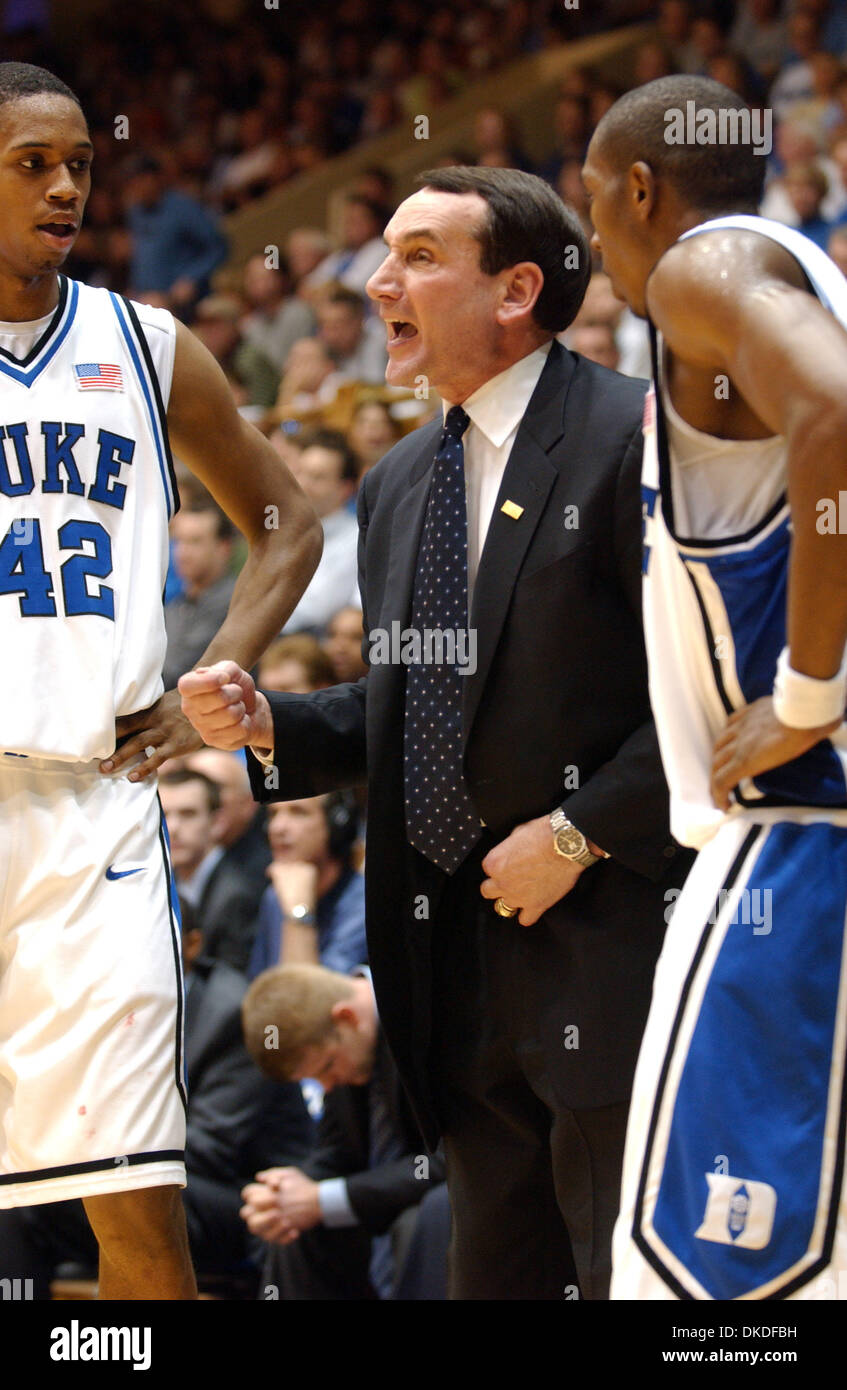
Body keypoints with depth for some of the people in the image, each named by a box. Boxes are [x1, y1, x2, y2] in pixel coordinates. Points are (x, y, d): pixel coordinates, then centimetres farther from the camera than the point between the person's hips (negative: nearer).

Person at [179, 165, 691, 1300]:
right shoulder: (398, 482, 16)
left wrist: (580, 833, -17)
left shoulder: (637, 439, -10)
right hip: (460, 962, 8)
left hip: (611, 940, -8)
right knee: (498, 1274, 12)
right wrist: (268, 726, 4)